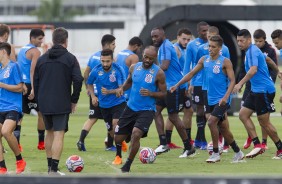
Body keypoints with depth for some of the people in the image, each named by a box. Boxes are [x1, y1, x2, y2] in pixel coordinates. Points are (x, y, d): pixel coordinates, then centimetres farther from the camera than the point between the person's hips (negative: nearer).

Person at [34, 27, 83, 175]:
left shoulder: (42, 59, 9)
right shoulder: (70, 58, -4)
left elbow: (35, 81, 10)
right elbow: (78, 80, -11)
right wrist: (74, 100, 0)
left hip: (44, 103, 5)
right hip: (62, 104, -5)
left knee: (49, 132, 19)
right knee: (59, 135, -5)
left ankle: (50, 165, 24)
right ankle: (54, 169, -12)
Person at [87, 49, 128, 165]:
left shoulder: (118, 70, -19)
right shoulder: (96, 71, -9)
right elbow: (89, 84, 10)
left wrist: (109, 91, -39)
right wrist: (93, 96, -5)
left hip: (118, 103, -4)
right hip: (104, 105, 4)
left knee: (116, 125, -21)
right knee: (111, 131, 13)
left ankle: (118, 156, -12)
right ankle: (121, 142, 49)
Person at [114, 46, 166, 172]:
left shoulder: (158, 73, -9)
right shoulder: (134, 67, 2)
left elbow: (163, 93, -4)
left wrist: (150, 93, -22)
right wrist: (122, 88, -2)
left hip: (147, 110, -4)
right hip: (131, 108, 4)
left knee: (136, 134, -26)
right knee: (118, 138, 6)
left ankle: (127, 166, -10)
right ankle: (118, 156, 42)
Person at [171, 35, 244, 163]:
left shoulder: (225, 62, -10)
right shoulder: (204, 60, 6)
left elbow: (232, 80, -14)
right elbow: (191, 74, 12)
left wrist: (226, 97, -26)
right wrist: (177, 85, 6)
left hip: (222, 100, -6)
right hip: (212, 100, 6)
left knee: (211, 122, -18)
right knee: (223, 127, 11)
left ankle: (216, 154, -7)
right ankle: (238, 153, 23)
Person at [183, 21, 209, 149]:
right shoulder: (192, 45, 0)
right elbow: (187, 65, 2)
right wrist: (187, 83, -4)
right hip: (198, 84, -2)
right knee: (200, 110, 0)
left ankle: (198, 140, 11)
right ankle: (202, 141, 5)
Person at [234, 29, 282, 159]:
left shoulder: (252, 51, -16)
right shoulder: (252, 51, 14)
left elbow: (253, 70, -31)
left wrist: (240, 84, -33)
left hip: (263, 90, -10)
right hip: (255, 90, 10)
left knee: (264, 122, -4)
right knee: (243, 114, 4)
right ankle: (257, 145, 1)